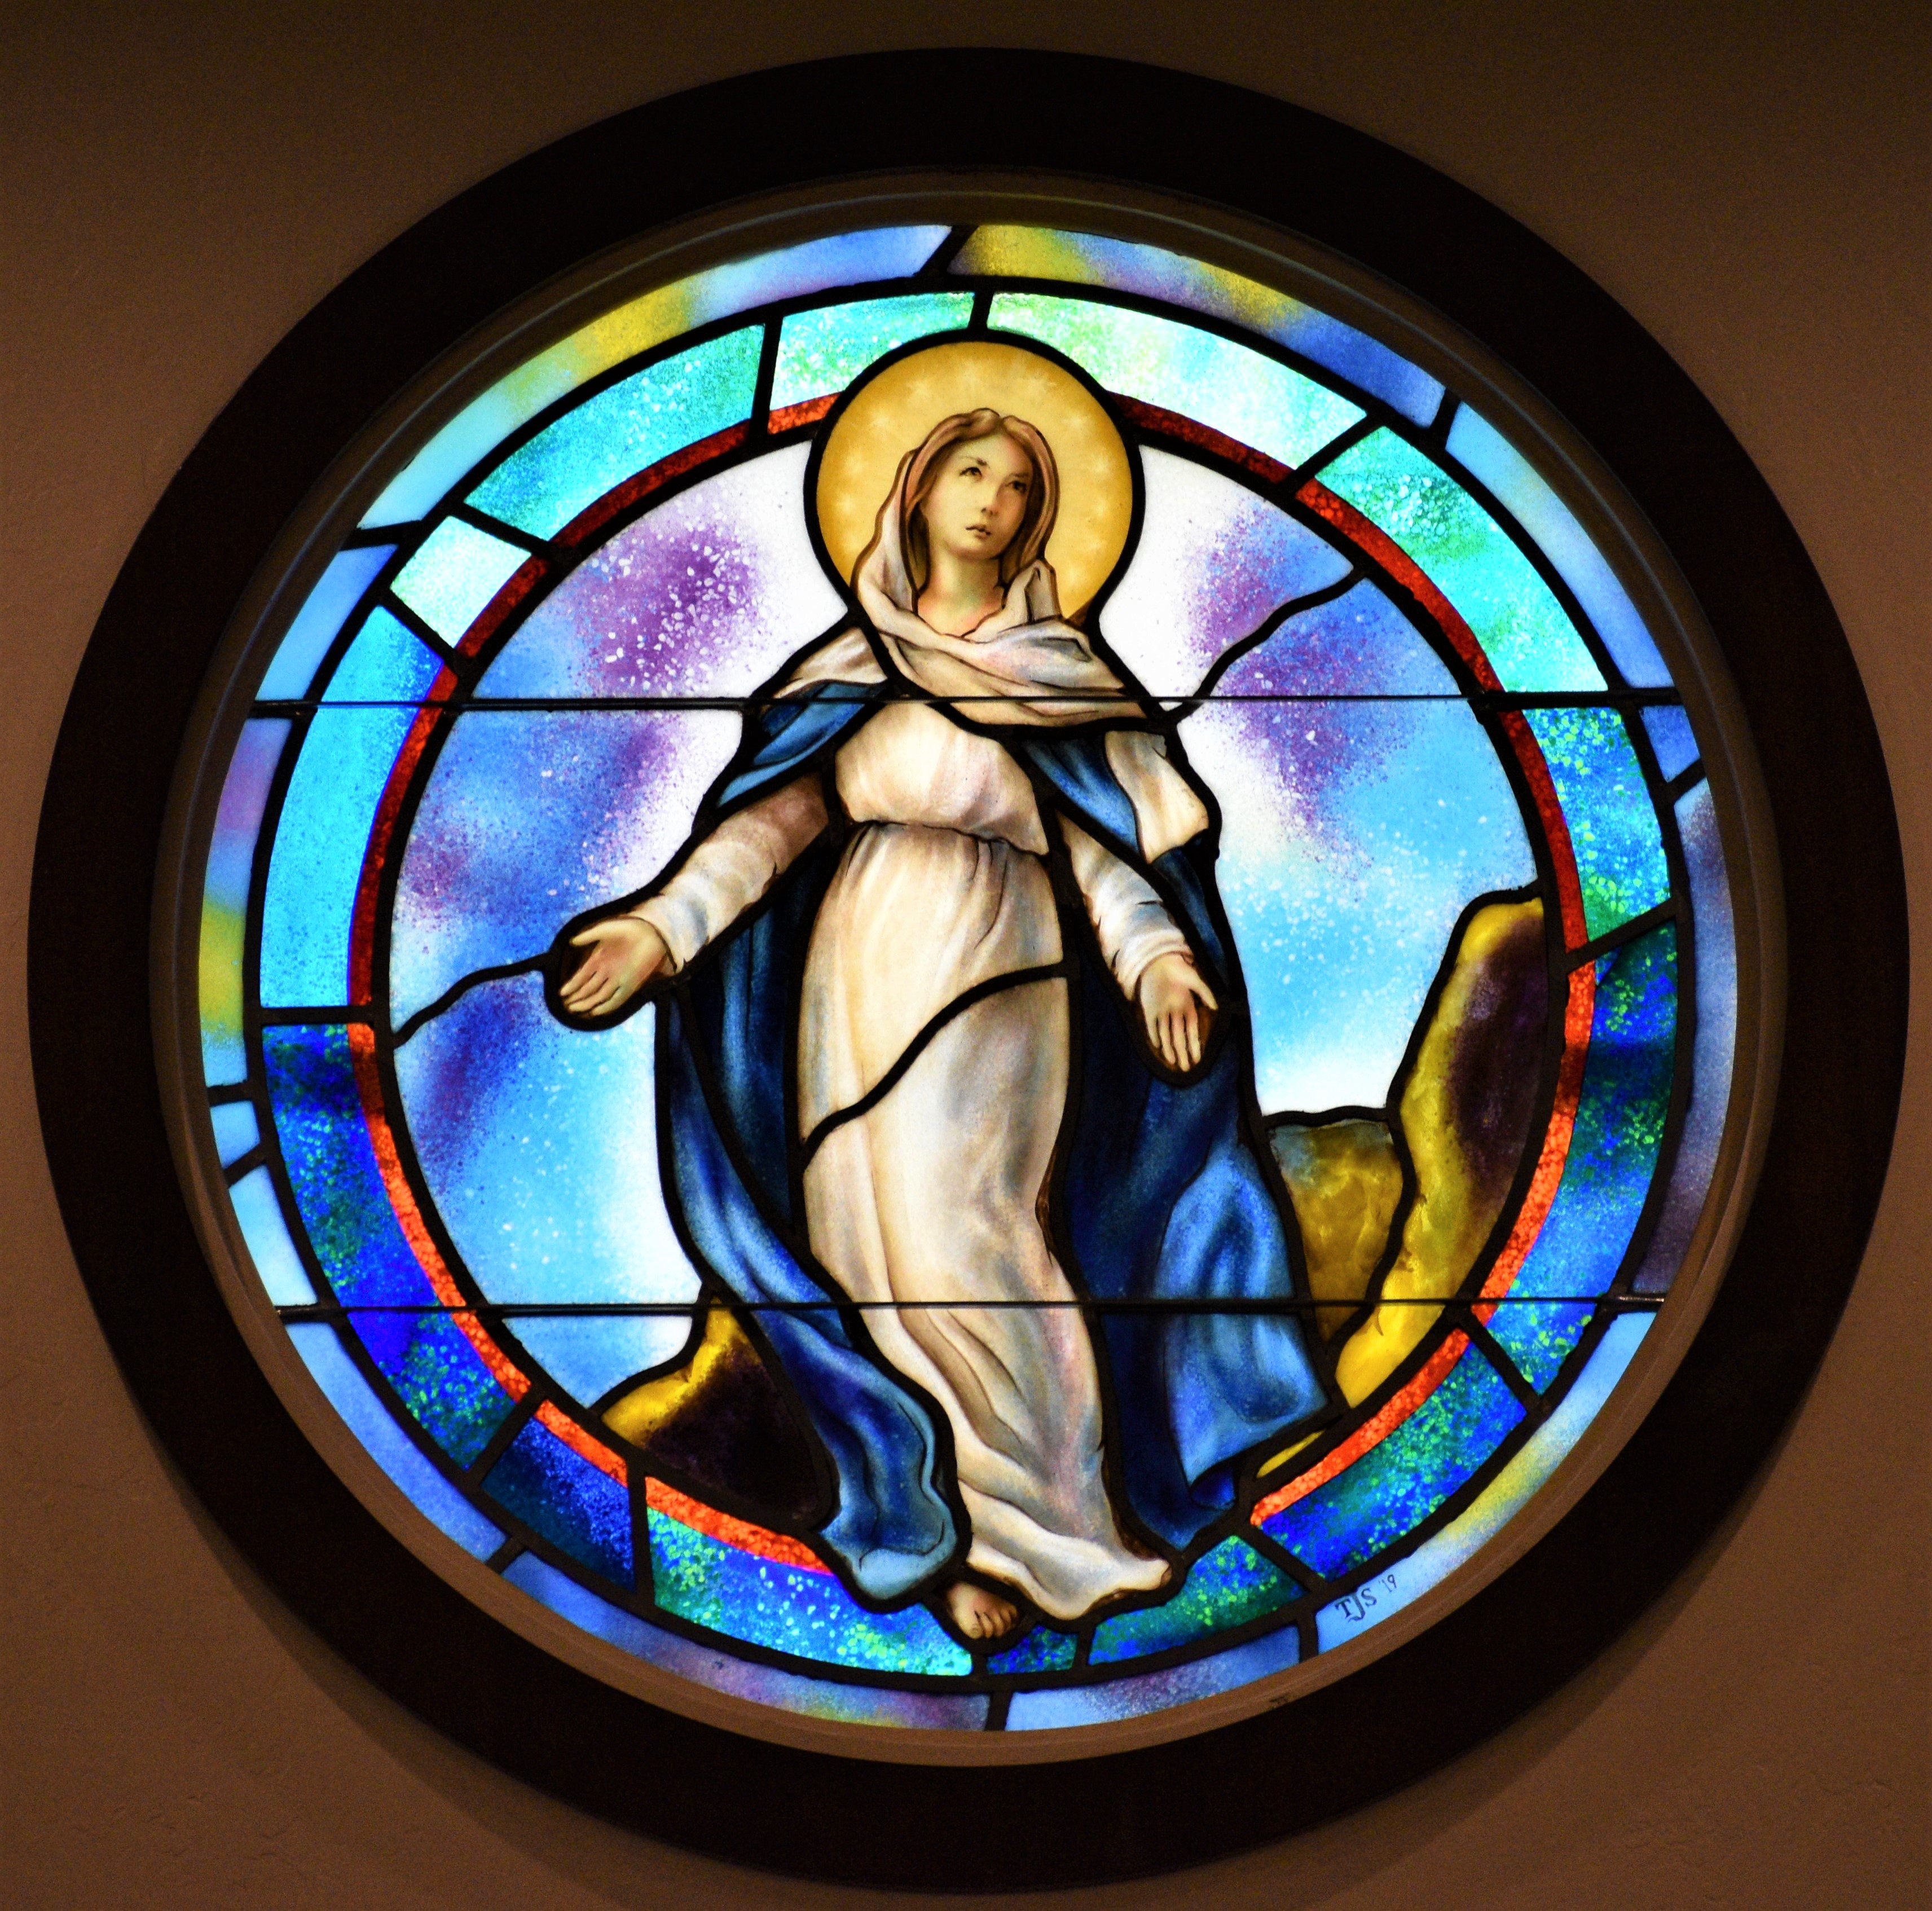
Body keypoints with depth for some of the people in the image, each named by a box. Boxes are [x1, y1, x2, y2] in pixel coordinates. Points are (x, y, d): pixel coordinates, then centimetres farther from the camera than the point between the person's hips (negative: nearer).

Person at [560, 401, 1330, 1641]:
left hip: (994, 976, -3)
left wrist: (1153, 959, -17)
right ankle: (949, 1513, 8)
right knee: (872, 1233, -1)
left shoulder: (1060, 671, 6)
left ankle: (1026, 1526, -4)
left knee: (953, 1230, -14)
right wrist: (665, 925, -7)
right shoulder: (855, 664, 11)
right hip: (863, 967, 3)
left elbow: (1102, 841, 0)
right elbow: (777, 814, 5)